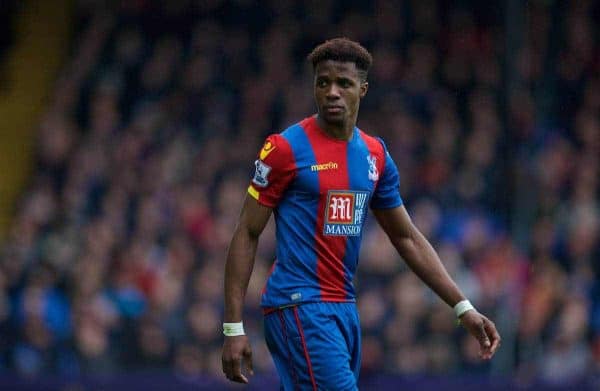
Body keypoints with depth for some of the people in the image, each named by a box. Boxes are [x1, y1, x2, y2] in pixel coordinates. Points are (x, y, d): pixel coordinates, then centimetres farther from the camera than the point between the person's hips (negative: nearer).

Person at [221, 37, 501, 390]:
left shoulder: (375, 154, 10)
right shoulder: (287, 148, -7)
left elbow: (408, 238, 18)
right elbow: (247, 234, -5)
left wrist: (463, 308, 12)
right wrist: (234, 328, -11)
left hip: (345, 308, 7)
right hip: (298, 306, -7)